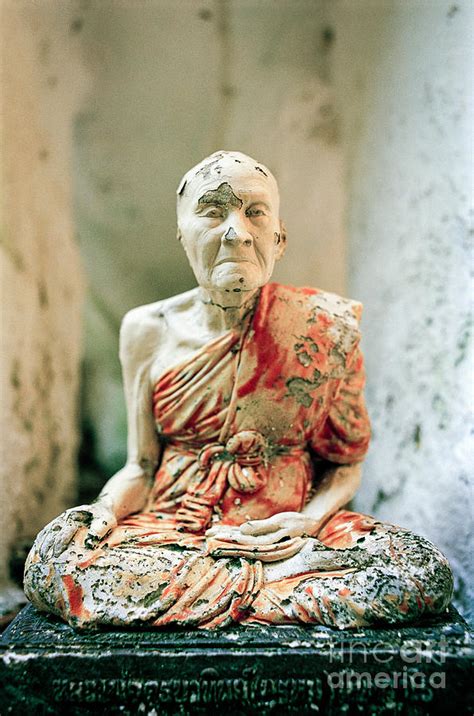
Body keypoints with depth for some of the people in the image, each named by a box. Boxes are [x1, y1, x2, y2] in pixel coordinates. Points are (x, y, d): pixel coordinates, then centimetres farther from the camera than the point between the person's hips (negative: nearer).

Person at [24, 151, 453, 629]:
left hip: (287, 532, 0)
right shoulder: (147, 331, 2)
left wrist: (309, 520, -14)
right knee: (52, 561, -29)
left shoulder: (326, 326, -2)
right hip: (170, 531, 1)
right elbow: (141, 467, 8)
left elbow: (345, 463, 6)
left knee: (425, 574, -27)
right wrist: (107, 510, -14)